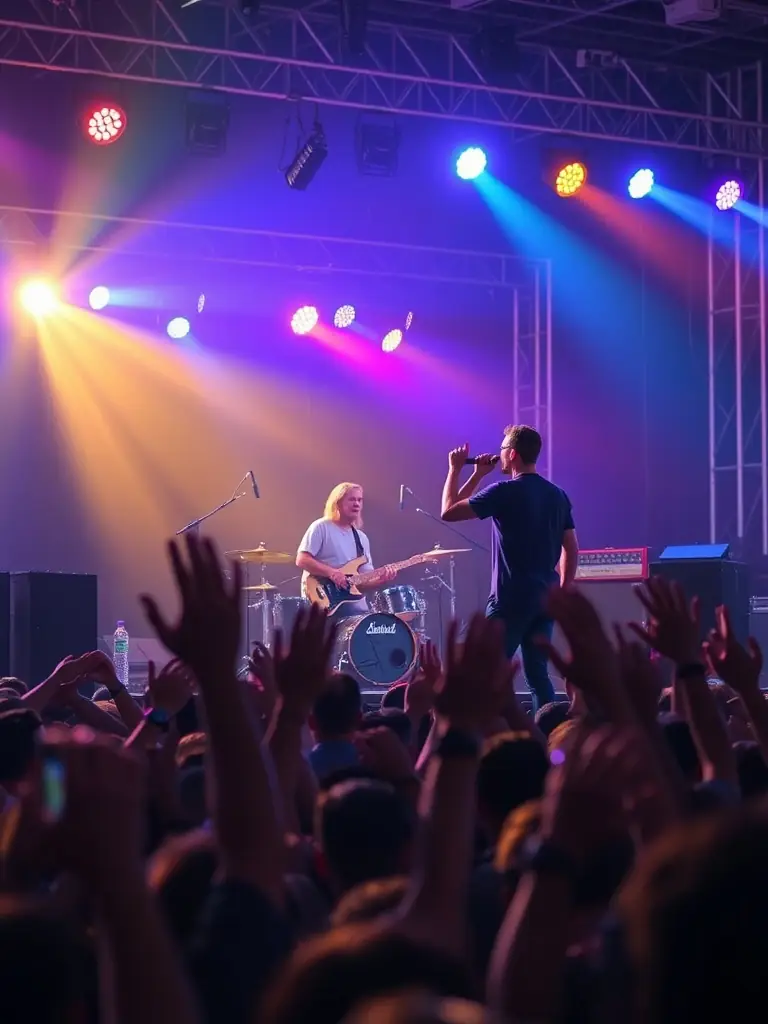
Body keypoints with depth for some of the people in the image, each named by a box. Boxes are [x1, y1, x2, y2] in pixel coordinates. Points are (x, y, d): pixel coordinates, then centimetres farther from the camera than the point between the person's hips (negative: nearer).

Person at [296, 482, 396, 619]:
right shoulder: (321, 528, -2)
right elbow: (302, 560, -12)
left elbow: (363, 581, 14)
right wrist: (331, 572, -23)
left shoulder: (361, 538, 17)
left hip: (353, 604, 7)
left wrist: (381, 579, -7)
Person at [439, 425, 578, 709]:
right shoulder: (558, 495, 10)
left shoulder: (504, 492, -11)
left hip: (511, 599, -7)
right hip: (545, 599, 7)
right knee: (538, 674, 10)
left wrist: (455, 469, 4)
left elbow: (449, 511, -7)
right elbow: (571, 549, 12)